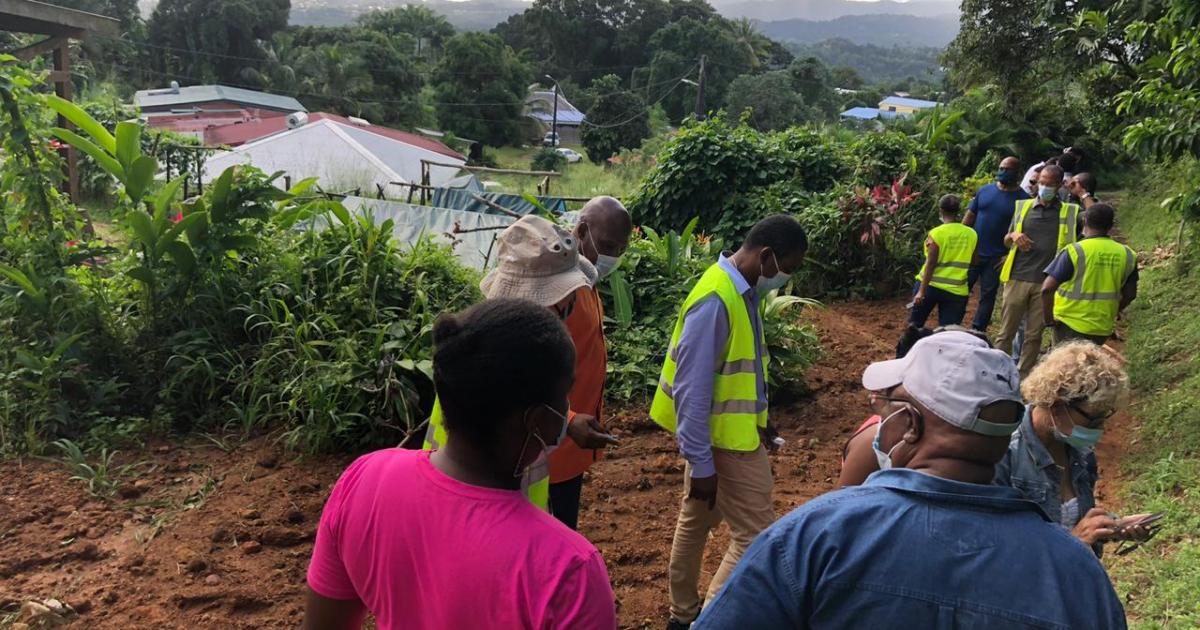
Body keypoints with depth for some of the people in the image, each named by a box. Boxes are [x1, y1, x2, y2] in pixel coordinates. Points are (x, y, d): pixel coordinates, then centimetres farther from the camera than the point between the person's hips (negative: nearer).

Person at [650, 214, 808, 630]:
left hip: (730, 429, 10)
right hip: (723, 438, -10)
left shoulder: (742, 290, 3)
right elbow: (692, 390, -25)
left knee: (696, 521, 20)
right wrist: (701, 463, -21)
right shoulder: (716, 301, -26)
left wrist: (759, 418, 21)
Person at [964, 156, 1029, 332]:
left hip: (997, 258, -2)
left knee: (987, 296, 7)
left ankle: (976, 333, 16)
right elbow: (969, 217, 8)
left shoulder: (1023, 199, -5)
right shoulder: (985, 190, 5)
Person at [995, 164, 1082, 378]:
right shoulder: (1023, 207, 10)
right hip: (1017, 279, 1)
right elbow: (1006, 241, 14)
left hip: (1046, 283, -1)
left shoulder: (1069, 212, 5)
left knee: (1035, 335, 6)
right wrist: (1013, 235, -4)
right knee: (1006, 332, 3)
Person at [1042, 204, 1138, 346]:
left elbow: (1047, 289, -20)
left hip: (1070, 325, -5)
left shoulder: (1075, 251, -14)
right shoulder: (1126, 255, 2)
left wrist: (1048, 320, -9)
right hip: (1102, 329, 5)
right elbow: (1129, 294, 11)